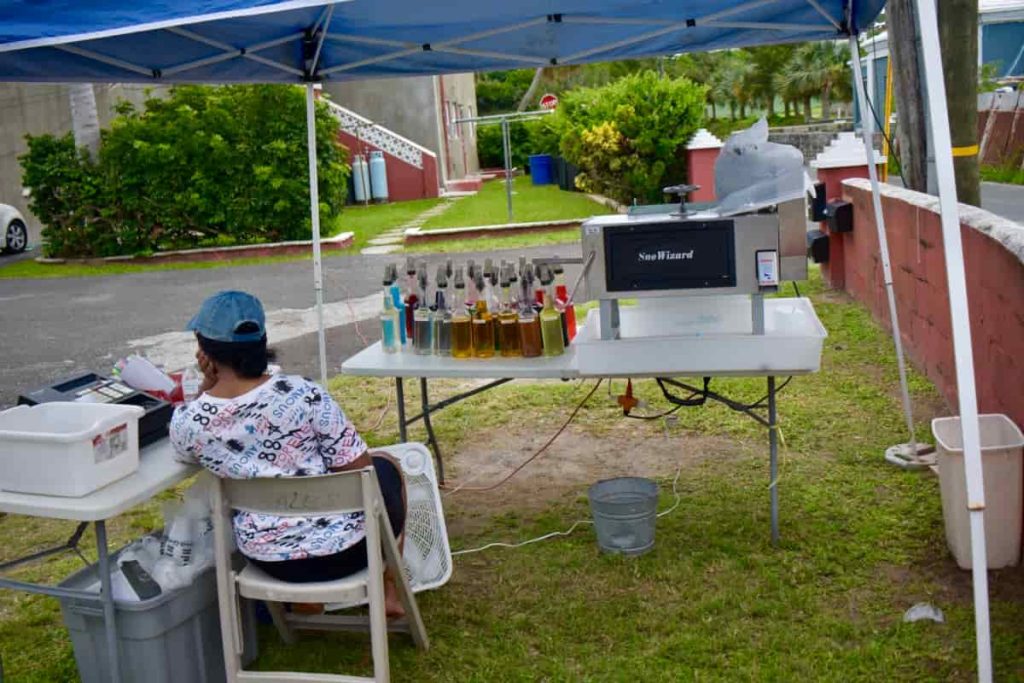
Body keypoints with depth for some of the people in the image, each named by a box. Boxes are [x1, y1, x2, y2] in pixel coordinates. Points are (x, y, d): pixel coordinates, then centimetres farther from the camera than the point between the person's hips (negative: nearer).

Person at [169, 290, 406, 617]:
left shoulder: (184, 422, -13)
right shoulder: (303, 393, -21)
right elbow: (358, 470, -13)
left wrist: (206, 384, 0)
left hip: (270, 559, 3)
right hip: (343, 547, -3)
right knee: (385, 467, 28)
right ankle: (388, 590, 31)